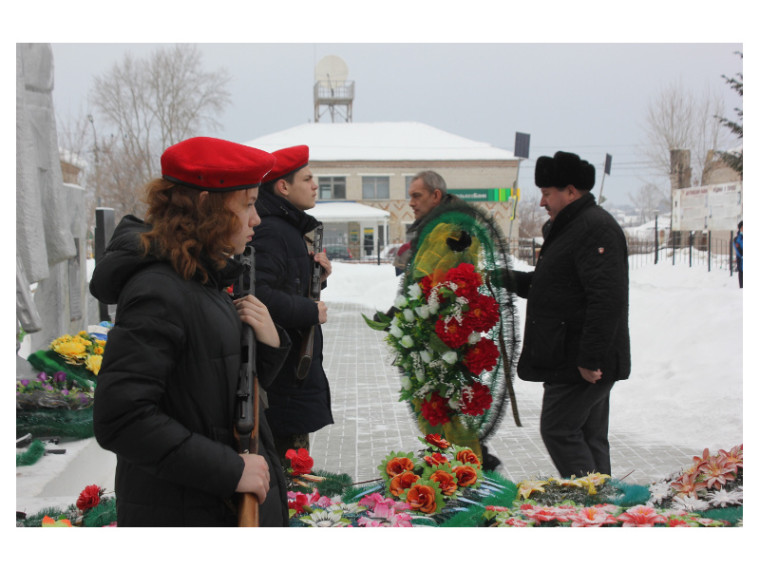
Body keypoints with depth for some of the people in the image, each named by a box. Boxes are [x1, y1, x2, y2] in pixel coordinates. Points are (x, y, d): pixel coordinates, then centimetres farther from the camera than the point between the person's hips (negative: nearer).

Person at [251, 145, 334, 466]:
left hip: (297, 363, 11)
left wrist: (317, 275, 4)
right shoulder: (270, 231, -18)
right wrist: (311, 311, -19)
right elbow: (259, 297, -31)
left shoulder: (289, 227, 17)